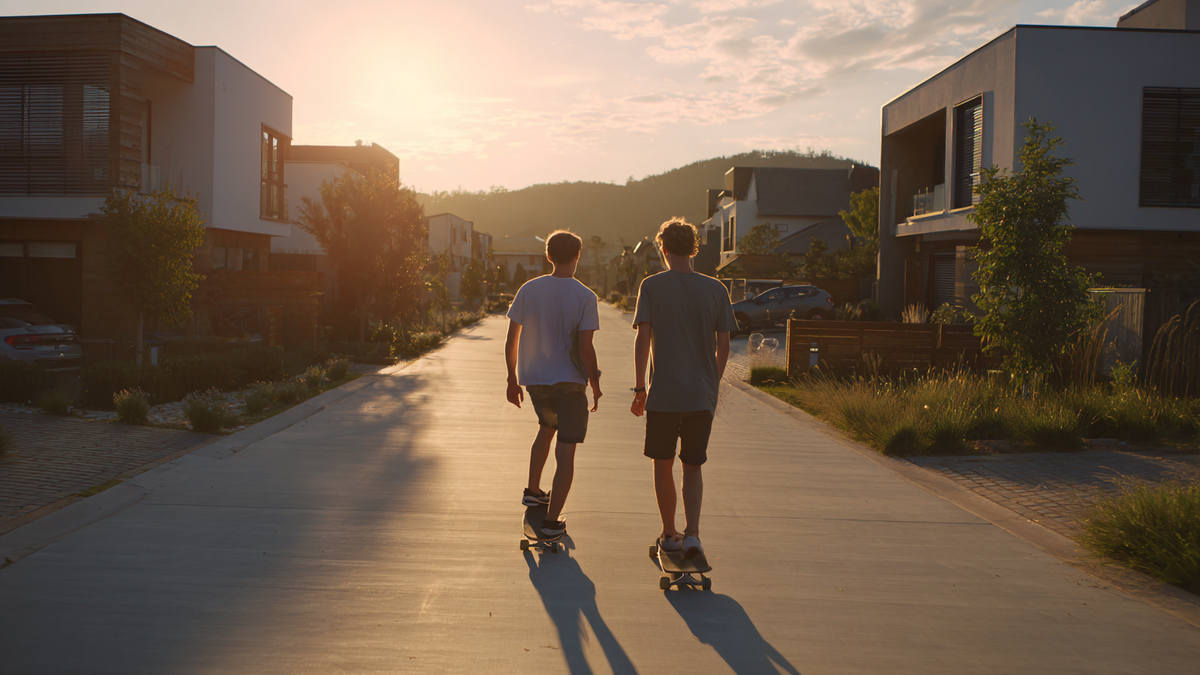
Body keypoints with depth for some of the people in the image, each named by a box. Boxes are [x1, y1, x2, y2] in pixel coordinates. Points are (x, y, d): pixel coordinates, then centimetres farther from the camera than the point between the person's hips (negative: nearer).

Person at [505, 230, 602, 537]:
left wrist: (512, 379, 12)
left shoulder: (528, 290, -1)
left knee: (547, 428, 31)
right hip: (569, 382, -5)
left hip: (534, 381, 5)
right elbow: (585, 347, -15)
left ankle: (533, 491, 37)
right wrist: (596, 386, -3)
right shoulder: (584, 296, -12)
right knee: (566, 452, 2)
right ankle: (552, 520, 0)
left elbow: (511, 341, 1)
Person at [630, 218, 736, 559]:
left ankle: (669, 533, 22)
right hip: (702, 396, 2)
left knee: (663, 464, 13)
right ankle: (692, 533, -2)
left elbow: (643, 340, -8)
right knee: (692, 466, 13)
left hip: (663, 394, -2)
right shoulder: (716, 289, 2)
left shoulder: (652, 286, -4)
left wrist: (639, 389, -1)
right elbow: (723, 345, 4)